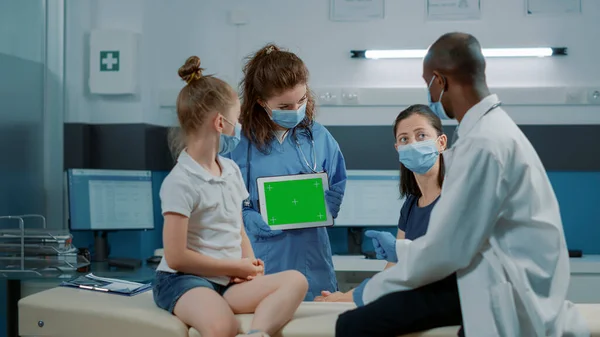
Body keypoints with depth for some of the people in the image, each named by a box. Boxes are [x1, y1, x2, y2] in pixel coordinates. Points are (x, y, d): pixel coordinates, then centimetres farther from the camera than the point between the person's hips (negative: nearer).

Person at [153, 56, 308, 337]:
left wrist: (250, 266, -4)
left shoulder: (231, 171, 13)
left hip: (228, 280, 8)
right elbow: (176, 257, -14)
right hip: (184, 281, -7)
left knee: (295, 281, -21)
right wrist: (237, 267, -8)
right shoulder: (180, 182, -12)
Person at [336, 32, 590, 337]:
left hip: (508, 293, -10)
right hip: (500, 276, 10)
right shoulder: (491, 126, 12)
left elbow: (445, 248, -20)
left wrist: (374, 288, -7)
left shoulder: (483, 142, -21)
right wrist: (402, 249, 26)